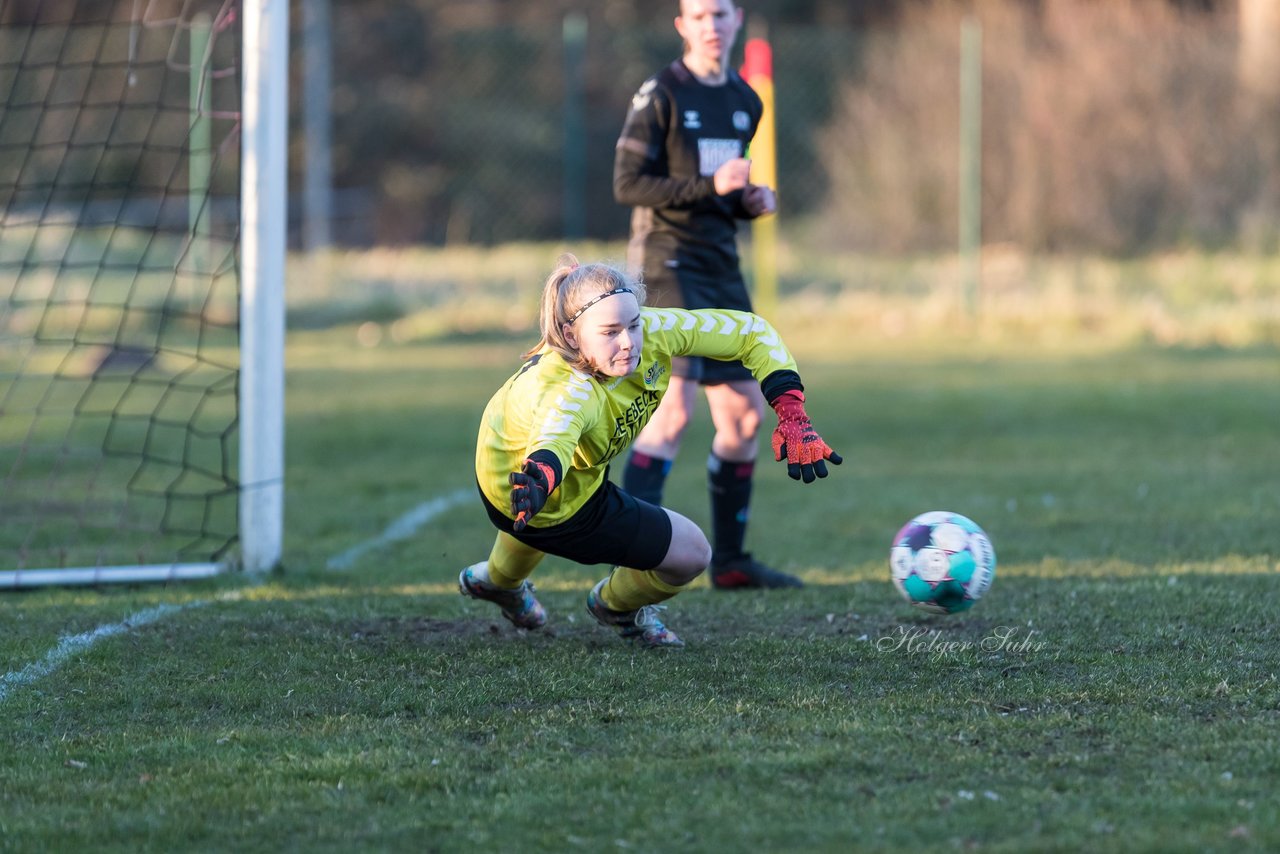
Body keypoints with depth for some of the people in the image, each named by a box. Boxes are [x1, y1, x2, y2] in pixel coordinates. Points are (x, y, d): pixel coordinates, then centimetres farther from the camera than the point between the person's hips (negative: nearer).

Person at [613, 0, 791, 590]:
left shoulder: (745, 103, 15)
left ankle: (730, 561, 19)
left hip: (721, 266, 8)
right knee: (675, 404, -19)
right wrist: (710, 186, -20)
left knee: (744, 414, 8)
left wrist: (750, 201, 5)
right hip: (668, 259, -8)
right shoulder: (660, 95, -7)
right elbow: (627, 185, -12)